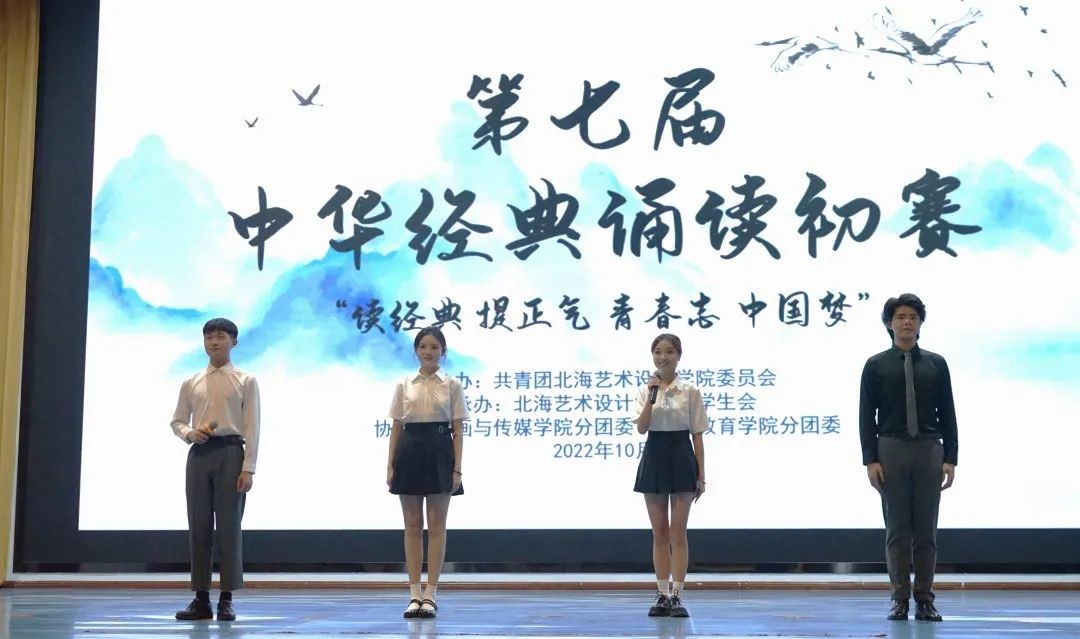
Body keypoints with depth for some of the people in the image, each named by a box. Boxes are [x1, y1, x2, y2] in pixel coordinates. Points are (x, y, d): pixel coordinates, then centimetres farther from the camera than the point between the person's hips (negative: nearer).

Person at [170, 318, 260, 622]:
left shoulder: (245, 381, 4)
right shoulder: (191, 383, 13)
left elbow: (252, 427, -1)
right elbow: (177, 421, 17)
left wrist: (248, 468, -9)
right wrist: (190, 433, -7)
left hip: (230, 453, -3)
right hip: (199, 454, 3)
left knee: (229, 526, -3)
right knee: (199, 527, 3)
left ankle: (226, 600, 2)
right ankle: (201, 599, 9)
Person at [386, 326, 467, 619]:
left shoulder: (451, 385, 3)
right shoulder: (404, 385, 7)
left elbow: (457, 430, 0)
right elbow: (396, 427, 7)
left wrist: (457, 468, -7)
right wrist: (390, 466, 1)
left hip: (439, 453, -2)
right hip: (410, 452, 2)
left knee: (436, 526, 0)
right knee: (412, 526, 4)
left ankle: (430, 595, 4)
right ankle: (414, 594, 8)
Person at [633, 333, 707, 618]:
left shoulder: (690, 391, -1)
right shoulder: (646, 390, 5)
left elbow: (697, 435, -1)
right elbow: (641, 428, -8)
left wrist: (701, 476, -3)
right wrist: (652, 397, -19)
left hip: (681, 459, -2)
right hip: (654, 459, 2)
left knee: (678, 532, -2)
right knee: (659, 533, 6)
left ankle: (676, 596, 1)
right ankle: (662, 595, 12)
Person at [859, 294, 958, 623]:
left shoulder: (936, 364, 8)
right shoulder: (876, 365, 3)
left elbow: (948, 414, 7)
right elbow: (866, 416, 1)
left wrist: (950, 458, -1)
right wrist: (870, 460, -8)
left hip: (929, 450, 1)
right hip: (891, 450, -1)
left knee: (926, 530, 3)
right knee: (897, 529, 1)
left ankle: (924, 601, 10)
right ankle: (899, 599, 7)